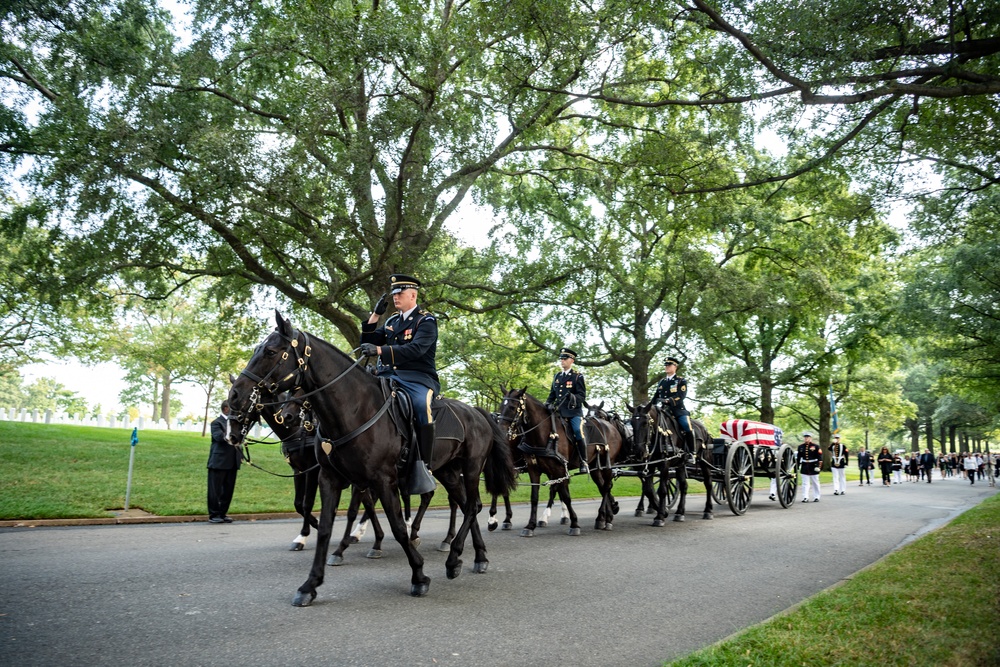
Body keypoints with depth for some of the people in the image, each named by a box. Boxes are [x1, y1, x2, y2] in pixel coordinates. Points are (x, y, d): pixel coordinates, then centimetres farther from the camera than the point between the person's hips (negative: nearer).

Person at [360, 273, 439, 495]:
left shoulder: (426, 321, -2)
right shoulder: (392, 320, 20)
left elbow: (415, 349, -20)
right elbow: (368, 343, 17)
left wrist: (380, 350, -32)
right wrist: (375, 315, 7)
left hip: (417, 378, -7)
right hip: (389, 376, 7)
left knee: (422, 406, -37)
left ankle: (422, 466, -33)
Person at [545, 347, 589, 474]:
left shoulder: (578, 376, 1)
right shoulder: (557, 376, 16)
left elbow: (582, 395, -7)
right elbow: (552, 394, 21)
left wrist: (573, 398, -28)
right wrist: (548, 404, 2)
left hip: (574, 412, -5)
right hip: (559, 411, 6)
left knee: (578, 432, -23)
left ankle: (584, 462, -14)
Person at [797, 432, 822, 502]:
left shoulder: (816, 446, -4)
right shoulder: (800, 447, 6)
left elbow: (820, 457, -6)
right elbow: (799, 457, 11)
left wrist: (818, 466, -14)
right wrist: (798, 466, 9)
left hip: (813, 467, -2)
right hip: (804, 467, 2)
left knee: (815, 483, 9)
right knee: (805, 483, -1)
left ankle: (816, 497, 20)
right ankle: (805, 497, -1)